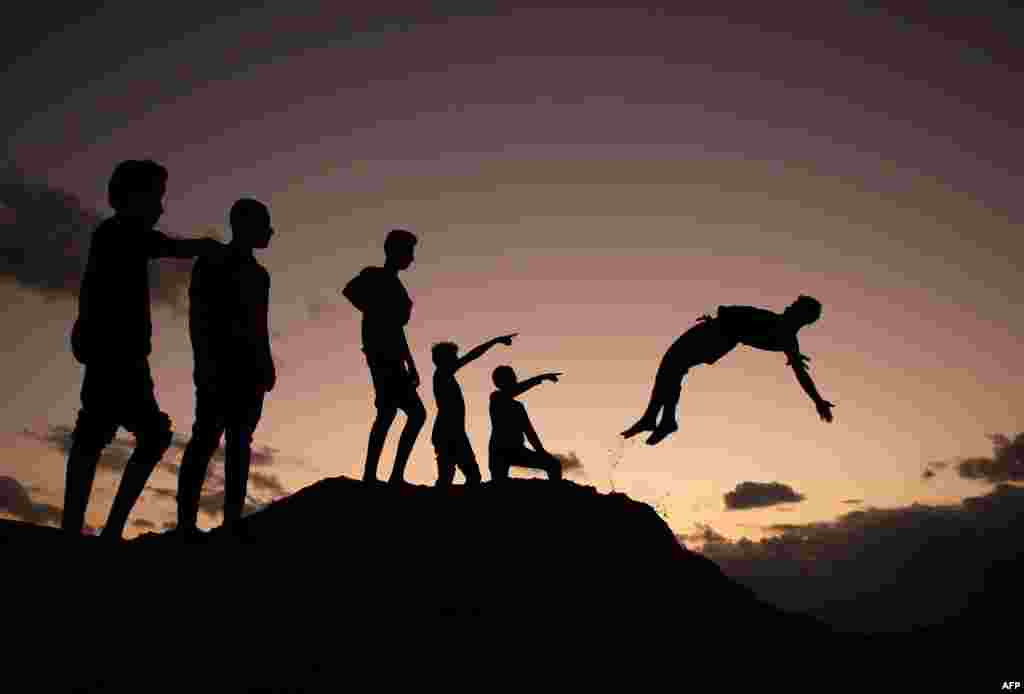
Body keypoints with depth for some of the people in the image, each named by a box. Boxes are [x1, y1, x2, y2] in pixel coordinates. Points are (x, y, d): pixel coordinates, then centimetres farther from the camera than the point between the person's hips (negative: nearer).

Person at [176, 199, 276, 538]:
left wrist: (268, 364, 13)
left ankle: (232, 520, 1)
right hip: (219, 366, -7)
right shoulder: (211, 263, 1)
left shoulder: (258, 274, 20)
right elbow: (197, 317, -7)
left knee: (240, 443, 2)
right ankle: (186, 521, -14)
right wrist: (204, 362, -17)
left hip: (250, 368, 7)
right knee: (207, 438, -14)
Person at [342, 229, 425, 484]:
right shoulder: (375, 276, 1)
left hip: (392, 355, 9)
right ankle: (370, 476, -23)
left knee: (416, 412, 5)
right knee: (388, 410, -20)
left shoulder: (395, 284, 24)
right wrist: (376, 314, -16)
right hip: (381, 351, -9)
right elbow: (349, 290, -20)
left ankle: (396, 475, 1)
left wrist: (411, 365, 24)